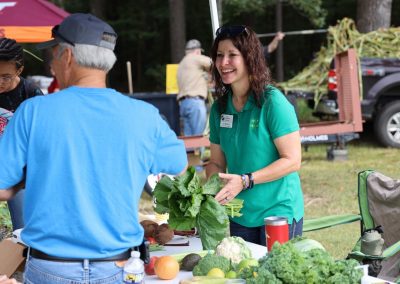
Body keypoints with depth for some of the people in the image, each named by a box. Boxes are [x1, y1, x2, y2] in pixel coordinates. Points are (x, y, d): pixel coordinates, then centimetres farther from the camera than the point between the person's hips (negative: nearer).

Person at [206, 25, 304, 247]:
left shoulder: (272, 102, -13)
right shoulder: (220, 108, 6)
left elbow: (292, 160, -15)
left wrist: (245, 181, -22)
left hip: (279, 212, -6)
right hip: (239, 217, 6)